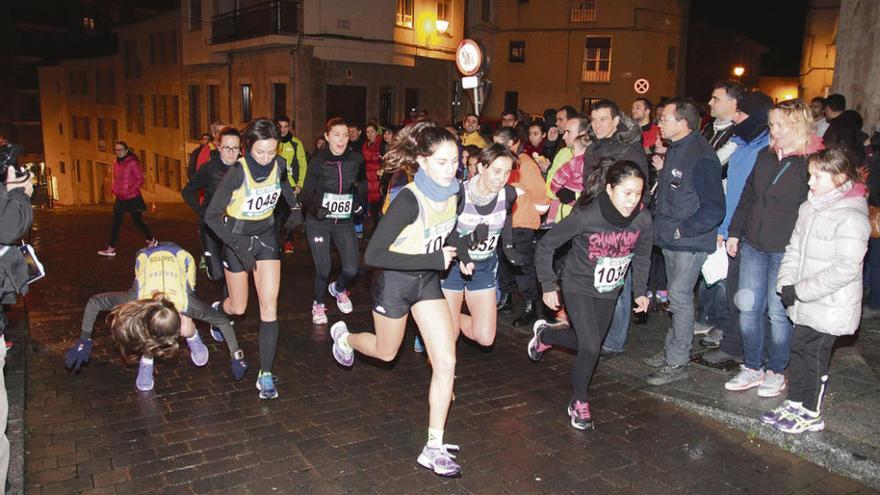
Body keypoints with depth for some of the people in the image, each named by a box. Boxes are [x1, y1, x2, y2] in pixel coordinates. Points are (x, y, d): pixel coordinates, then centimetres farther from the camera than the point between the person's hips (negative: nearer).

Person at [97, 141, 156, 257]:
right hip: (120, 198, 6)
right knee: (115, 223, 3)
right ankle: (111, 248, 6)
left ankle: (151, 240, 27)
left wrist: (131, 190, -21)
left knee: (137, 221, 5)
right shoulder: (116, 164, 8)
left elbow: (140, 179, -12)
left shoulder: (132, 162, -11)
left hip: (132, 198, -6)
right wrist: (114, 188, 3)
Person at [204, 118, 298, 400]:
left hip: (266, 235, 3)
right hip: (237, 237, -3)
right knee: (238, 308, 11)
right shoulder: (237, 172, -24)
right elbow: (212, 216, -22)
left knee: (269, 305, -8)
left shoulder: (279, 165, -11)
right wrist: (238, 247, -29)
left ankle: (265, 374, -3)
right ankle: (217, 312, 50)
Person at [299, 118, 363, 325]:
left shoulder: (355, 159, -5)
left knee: (351, 269, -5)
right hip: (319, 222, -2)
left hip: (344, 222, 2)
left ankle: (338, 289, 31)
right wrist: (315, 209, -27)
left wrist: (359, 201, 7)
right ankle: (318, 304, 27)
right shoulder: (317, 161, -10)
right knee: (323, 270, -3)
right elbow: (306, 194, -8)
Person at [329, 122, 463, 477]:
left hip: (427, 280, 6)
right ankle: (344, 336, 55)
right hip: (394, 281, -5)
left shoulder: (453, 192, -8)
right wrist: (434, 260, -32)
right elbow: (374, 255, -33)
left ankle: (434, 448, 10)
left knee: (446, 362, -3)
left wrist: (457, 253, -5)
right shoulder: (409, 199, -30)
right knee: (386, 353, 20)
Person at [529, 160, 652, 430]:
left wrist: (640, 291, 4)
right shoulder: (585, 216, -29)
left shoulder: (642, 219, -17)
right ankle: (578, 403, 13)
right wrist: (549, 286, -15)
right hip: (578, 287, -5)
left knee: (588, 343, 18)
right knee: (590, 349, -13)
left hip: (609, 291, 5)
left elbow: (642, 255, 4)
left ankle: (544, 335, 47)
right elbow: (545, 246, -18)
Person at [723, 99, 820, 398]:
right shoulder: (766, 156, 10)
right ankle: (753, 368, 22)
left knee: (778, 313, 4)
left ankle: (776, 372, 22)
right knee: (748, 308, 8)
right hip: (753, 245, 6)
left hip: (786, 252, -6)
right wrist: (734, 232, 14)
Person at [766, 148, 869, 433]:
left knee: (813, 356, 4)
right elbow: (794, 249, 11)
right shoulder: (809, 208, 6)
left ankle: (811, 415, 21)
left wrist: (799, 291, -20)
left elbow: (845, 270, -23)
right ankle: (794, 405, 31)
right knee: (799, 351, 16)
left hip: (829, 307, -7)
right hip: (805, 303, 7)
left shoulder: (850, 218, -19)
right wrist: (786, 282, -3)